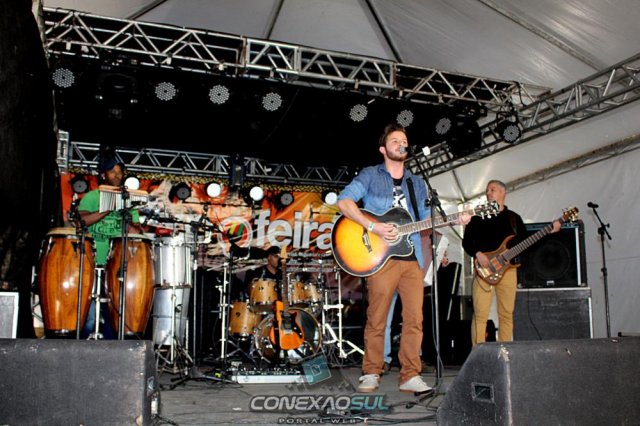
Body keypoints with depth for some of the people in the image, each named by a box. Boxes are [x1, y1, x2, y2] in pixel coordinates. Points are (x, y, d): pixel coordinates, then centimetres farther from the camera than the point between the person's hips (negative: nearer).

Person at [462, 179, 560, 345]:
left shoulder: (514, 217, 16)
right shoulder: (478, 216, 9)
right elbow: (466, 241, 5)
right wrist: (477, 254, -13)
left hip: (507, 269, 3)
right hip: (484, 269, -2)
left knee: (507, 314, 3)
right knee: (480, 314, -9)